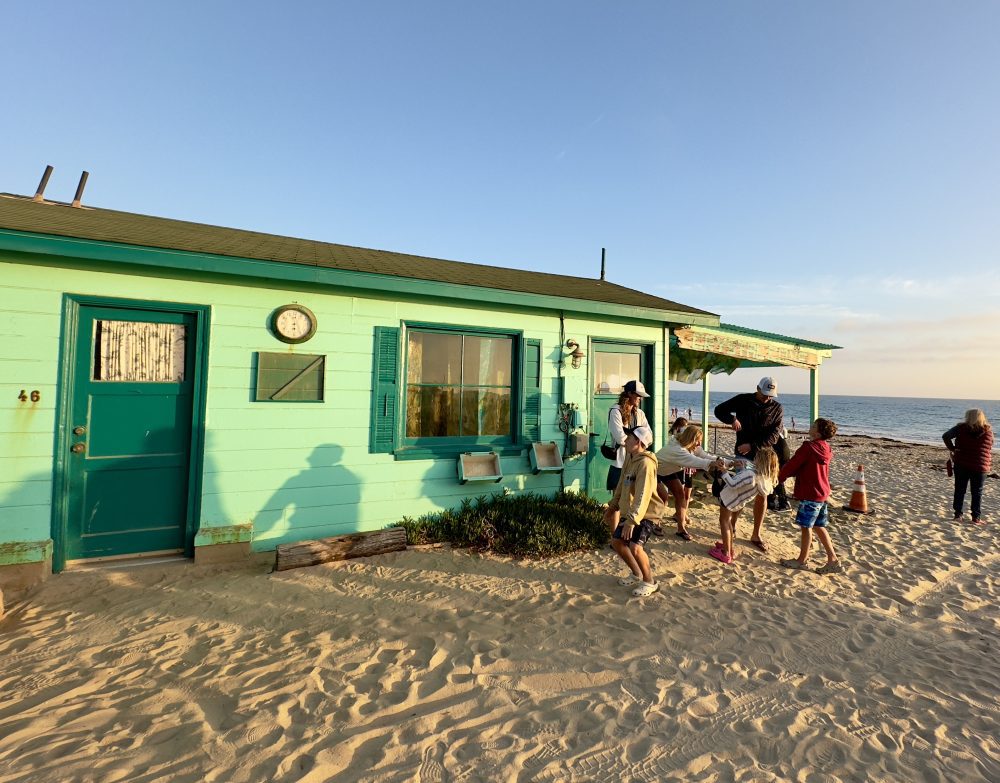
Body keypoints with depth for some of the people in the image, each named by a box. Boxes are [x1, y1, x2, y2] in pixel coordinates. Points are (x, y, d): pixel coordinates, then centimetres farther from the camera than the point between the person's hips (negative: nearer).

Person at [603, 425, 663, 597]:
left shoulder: (645, 463, -24)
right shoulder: (629, 458, 5)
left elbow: (643, 495, -31)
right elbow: (622, 485, 16)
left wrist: (632, 520, -35)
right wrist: (613, 506, 19)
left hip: (646, 513, -9)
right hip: (629, 511, 9)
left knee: (635, 547, -21)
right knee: (617, 541, 10)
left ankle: (649, 582, 4)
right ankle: (636, 574, 31)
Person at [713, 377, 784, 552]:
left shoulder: (777, 409, -2)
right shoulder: (743, 400, -4)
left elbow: (773, 436, -9)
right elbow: (719, 410, 1)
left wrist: (752, 446, -20)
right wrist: (732, 419, -19)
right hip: (743, 455, -1)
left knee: (762, 495, 5)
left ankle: (756, 535, 17)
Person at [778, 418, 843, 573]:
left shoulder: (808, 447, -19)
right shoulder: (826, 449, 6)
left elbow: (791, 465, -12)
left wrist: (779, 476, 3)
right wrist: (788, 473, 15)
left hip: (810, 495, -8)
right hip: (823, 494, 8)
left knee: (806, 526, 3)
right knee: (819, 526, 16)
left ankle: (802, 560, 15)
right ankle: (833, 561, 20)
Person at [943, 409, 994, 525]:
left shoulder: (961, 428, -7)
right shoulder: (988, 430, 0)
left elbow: (946, 436, -17)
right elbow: (989, 449, 8)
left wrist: (951, 449, -7)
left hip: (961, 464, -1)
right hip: (980, 466, 1)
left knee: (960, 490, 9)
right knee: (977, 493, 8)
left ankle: (958, 515, 11)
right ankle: (976, 518, 10)